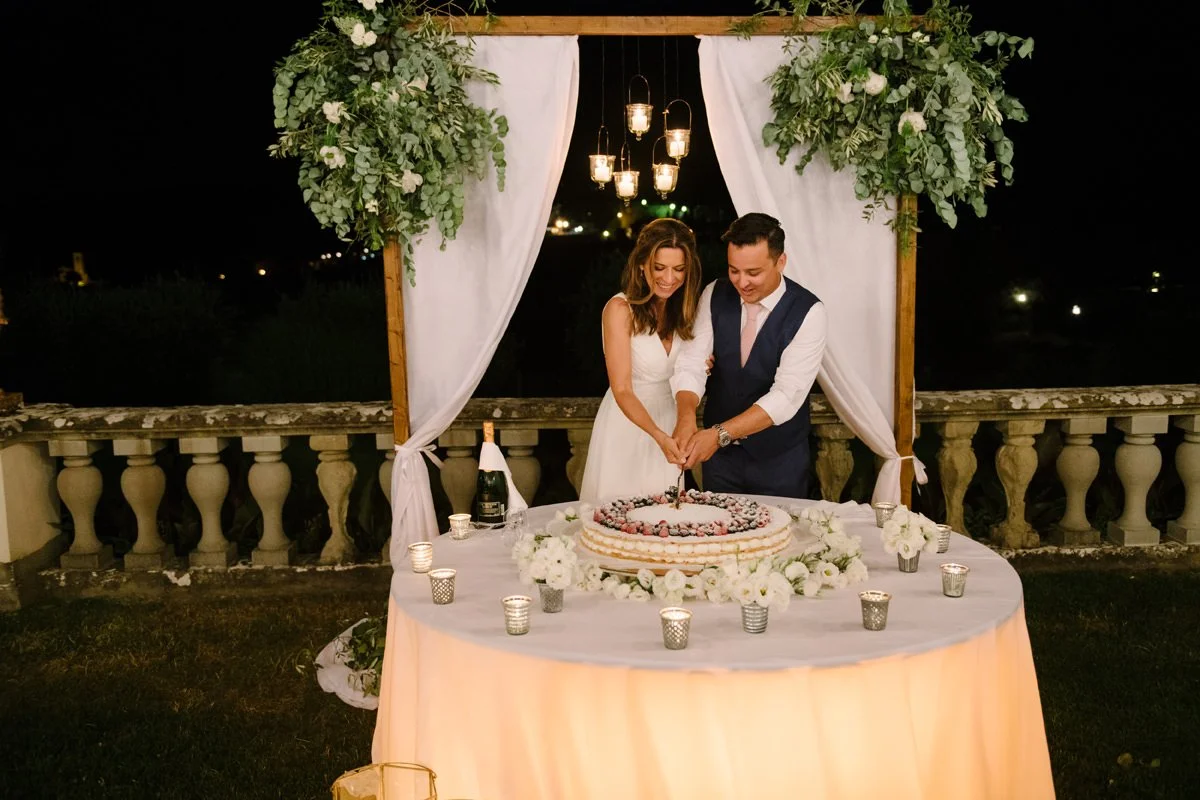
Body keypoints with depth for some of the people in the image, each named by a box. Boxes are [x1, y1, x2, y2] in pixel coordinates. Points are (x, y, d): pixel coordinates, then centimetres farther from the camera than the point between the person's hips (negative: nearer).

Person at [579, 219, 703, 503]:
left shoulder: (685, 309, 2)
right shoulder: (620, 309, -16)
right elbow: (622, 391, -21)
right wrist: (658, 435, -35)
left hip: (670, 424, 5)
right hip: (627, 424, -5)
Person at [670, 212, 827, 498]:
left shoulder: (808, 312, -18)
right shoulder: (715, 295, -6)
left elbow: (787, 395, -24)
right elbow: (691, 363, -11)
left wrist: (720, 434, -32)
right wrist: (686, 416, -31)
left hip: (779, 459, -3)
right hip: (719, 452, 3)